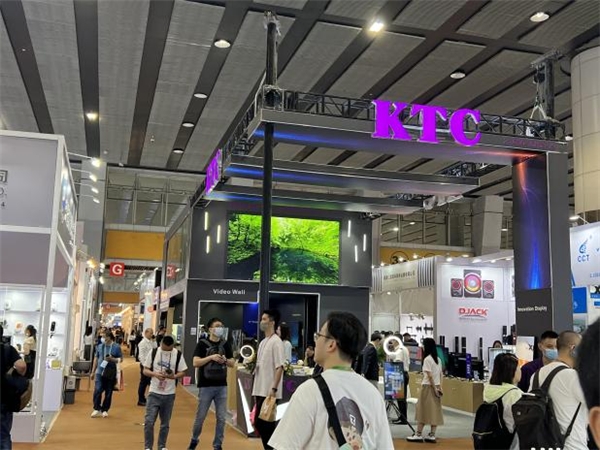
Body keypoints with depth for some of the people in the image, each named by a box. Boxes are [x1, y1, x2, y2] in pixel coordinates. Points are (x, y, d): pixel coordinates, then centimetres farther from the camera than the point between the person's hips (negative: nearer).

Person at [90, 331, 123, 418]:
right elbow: (96, 359, 11)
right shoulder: (100, 346, 5)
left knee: (108, 393, 5)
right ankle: (97, 409, 6)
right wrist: (93, 372, 11)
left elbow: (120, 359, 0)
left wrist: (112, 359, -18)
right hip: (100, 372, 1)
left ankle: (105, 410, 19)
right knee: (97, 390, -9)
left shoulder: (117, 347, -2)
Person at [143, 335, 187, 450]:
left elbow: (183, 372, 0)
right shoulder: (153, 352, -4)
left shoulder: (178, 355, -4)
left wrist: (174, 376, -21)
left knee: (165, 423, 11)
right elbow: (145, 370, 1)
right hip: (154, 393, -1)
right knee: (149, 421, -5)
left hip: (169, 394, 1)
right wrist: (155, 374, -19)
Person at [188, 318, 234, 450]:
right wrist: (211, 357, -22)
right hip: (205, 386, -3)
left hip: (221, 386, 3)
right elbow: (195, 363, -12)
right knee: (200, 416, 8)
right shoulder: (202, 343, -4)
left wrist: (225, 360, -12)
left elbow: (232, 363, 9)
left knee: (222, 418, 5)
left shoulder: (226, 344, 7)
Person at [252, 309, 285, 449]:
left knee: (266, 424, -5)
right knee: (260, 423, 11)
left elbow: (279, 367, -17)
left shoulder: (276, 342, -12)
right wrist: (255, 390, 17)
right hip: (260, 390, 9)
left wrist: (274, 388, -21)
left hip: (269, 392, -9)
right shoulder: (263, 342, 15)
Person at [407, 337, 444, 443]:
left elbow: (430, 376, -18)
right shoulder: (438, 359, 11)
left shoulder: (427, 359, -14)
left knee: (423, 410, -1)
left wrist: (434, 388, -14)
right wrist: (439, 387, 9)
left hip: (428, 386, -8)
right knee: (435, 410, 7)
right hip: (436, 386, 8)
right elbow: (440, 375, 11)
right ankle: (432, 435, 8)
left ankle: (418, 434, 3)